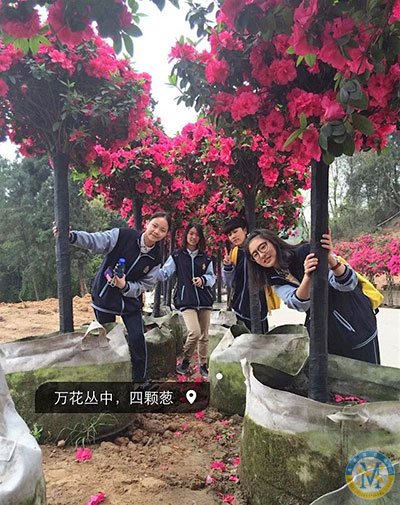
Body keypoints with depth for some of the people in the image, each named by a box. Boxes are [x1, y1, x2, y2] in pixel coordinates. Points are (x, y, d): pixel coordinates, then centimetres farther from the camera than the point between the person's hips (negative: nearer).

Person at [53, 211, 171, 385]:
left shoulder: (155, 258, -8)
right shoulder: (122, 236, -17)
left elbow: (144, 285, -7)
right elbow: (94, 241, -26)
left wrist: (125, 286, -26)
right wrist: (71, 236, -43)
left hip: (130, 300, 2)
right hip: (104, 297, -1)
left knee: (137, 339, -7)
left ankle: (140, 380, 14)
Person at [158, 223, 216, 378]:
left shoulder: (205, 257, 11)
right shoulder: (177, 256, 4)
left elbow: (212, 277, 12)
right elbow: (164, 273, -4)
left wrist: (203, 280, -9)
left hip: (204, 300, 4)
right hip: (186, 300, -3)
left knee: (204, 335, 8)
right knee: (194, 332, -20)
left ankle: (203, 365, 26)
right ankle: (185, 361, 6)